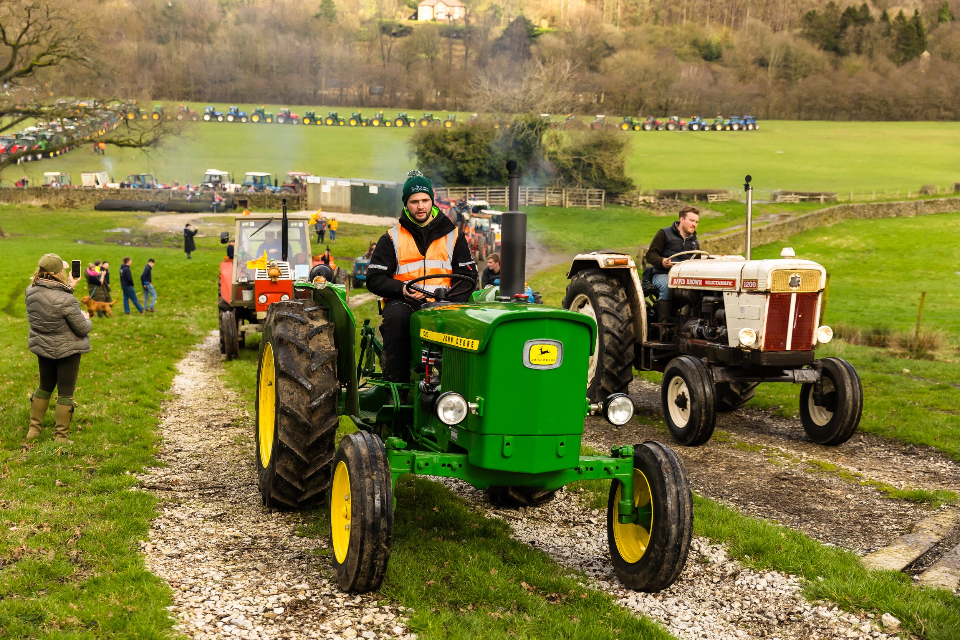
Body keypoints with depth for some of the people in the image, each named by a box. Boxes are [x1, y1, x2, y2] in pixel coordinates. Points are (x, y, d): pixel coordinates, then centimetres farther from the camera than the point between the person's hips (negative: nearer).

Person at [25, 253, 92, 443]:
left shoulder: (31, 292, -10)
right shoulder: (66, 300, -29)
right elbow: (83, 329, -17)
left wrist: (68, 287, 9)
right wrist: (86, 319, 4)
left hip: (42, 348, 6)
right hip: (66, 351, -6)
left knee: (45, 387, 25)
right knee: (65, 393, 7)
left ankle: (33, 429, 32)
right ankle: (61, 437, 14)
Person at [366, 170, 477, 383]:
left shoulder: (452, 235, 16)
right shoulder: (392, 238, 12)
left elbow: (468, 274, 11)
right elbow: (374, 279, 5)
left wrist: (454, 301, -9)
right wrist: (402, 289, -15)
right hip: (404, 302, 0)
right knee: (396, 316, -36)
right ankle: (395, 384, -31)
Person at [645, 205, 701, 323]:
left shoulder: (695, 243, 23)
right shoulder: (664, 234, 5)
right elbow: (650, 255, 0)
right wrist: (662, 261, -22)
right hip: (663, 274, -4)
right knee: (667, 286, -39)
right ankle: (663, 323, -39)